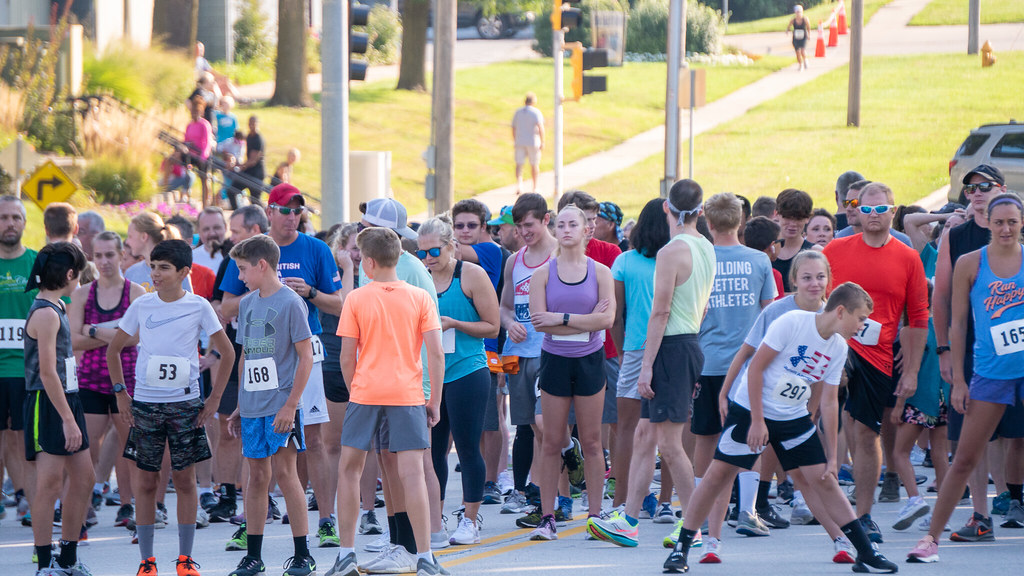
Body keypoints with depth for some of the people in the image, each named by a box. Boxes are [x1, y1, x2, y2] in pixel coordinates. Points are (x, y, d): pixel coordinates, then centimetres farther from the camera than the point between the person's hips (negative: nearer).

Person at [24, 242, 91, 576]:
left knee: (83, 479, 10)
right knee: (50, 483, -7)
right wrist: (68, 419, -22)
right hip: (47, 404, -10)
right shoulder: (46, 314, -15)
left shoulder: (56, 309, 15)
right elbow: (47, 372, -21)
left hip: (67, 399, 10)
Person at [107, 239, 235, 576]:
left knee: (185, 479, 1)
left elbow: (227, 353, 7)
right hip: (145, 404, 1)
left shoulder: (198, 307, -1)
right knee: (146, 482, 1)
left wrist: (214, 399, 2)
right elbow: (113, 349, 13)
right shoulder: (142, 306, 3)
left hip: (186, 403, -1)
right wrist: (120, 393, 6)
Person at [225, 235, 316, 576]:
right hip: (253, 406, 6)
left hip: (281, 404, -6)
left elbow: (306, 357, -10)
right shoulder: (247, 303, 13)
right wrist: (240, 406, 18)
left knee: (284, 471, -7)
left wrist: (291, 404, -15)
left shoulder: (290, 303, -8)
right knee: (257, 476, 8)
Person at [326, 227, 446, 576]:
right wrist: (435, 401, 4)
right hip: (407, 394, 0)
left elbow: (347, 358, 0)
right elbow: (436, 354, -3)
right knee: (412, 473, -3)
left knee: (349, 469, 11)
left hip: (365, 392, 0)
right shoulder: (420, 298, 1)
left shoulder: (356, 299, -1)